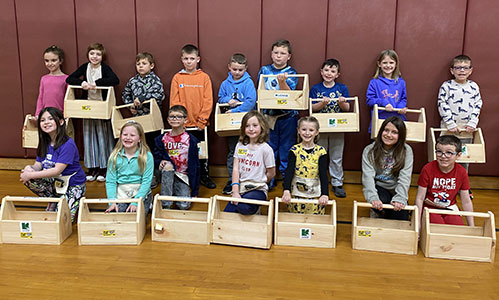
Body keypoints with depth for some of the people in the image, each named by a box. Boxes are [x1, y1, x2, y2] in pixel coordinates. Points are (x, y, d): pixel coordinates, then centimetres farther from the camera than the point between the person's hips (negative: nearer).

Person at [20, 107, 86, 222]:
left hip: (73, 185, -7)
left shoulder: (68, 144, -22)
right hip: (55, 182, 7)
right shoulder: (45, 143, 3)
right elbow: (38, 165, 1)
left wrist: (30, 175, -25)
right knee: (28, 180, -17)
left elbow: (57, 170, -26)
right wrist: (30, 168, -24)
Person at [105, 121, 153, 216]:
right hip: (120, 195, 2)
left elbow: (146, 181, -10)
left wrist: (135, 202, -19)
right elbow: (110, 181, 0)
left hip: (140, 193, -2)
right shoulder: (115, 156, 1)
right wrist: (112, 202, -14)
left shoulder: (147, 156, -7)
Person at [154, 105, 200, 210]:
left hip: (183, 176, -1)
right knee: (167, 165, -35)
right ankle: (166, 204, -26)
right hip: (167, 174, 1)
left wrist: (195, 191, -3)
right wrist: (161, 162, -20)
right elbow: (156, 157, 7)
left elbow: (195, 165, -2)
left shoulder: (191, 140, -4)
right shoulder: (162, 139, -1)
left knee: (184, 205, -20)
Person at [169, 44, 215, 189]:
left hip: (200, 124, 0)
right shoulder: (177, 78, 2)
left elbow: (208, 101, -3)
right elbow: (174, 101, 1)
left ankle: (204, 176, 23)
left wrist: (202, 120, -9)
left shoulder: (204, 77, 0)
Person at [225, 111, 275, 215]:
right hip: (240, 188, 4)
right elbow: (235, 169, 0)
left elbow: (271, 174, 0)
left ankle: (255, 208, 1)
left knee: (243, 207, -32)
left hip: (258, 190, -3)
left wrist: (257, 183, 7)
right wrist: (235, 191, -10)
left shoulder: (265, 149, -7)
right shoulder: (240, 146, 6)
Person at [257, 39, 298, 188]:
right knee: (269, 147, 8)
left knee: (287, 148, 5)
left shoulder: (291, 72, -1)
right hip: (268, 115, 2)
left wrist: (281, 81, -33)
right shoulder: (265, 70, 5)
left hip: (287, 116, -2)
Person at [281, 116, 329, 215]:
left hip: (316, 195, 0)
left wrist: (325, 194, -21)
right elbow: (289, 171, -10)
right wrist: (286, 191, -24)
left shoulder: (321, 151, -2)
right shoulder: (294, 150, -2)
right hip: (297, 194, 0)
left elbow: (323, 173, -8)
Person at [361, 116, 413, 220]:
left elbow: (404, 178, -15)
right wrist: (373, 198, -34)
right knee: (381, 201, -32)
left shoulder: (406, 151, -6)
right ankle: (378, 213, 4)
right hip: (378, 188, -1)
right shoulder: (369, 150, -7)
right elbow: (368, 177, -17)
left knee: (402, 218, -16)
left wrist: (399, 199, -31)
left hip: (396, 190, 1)